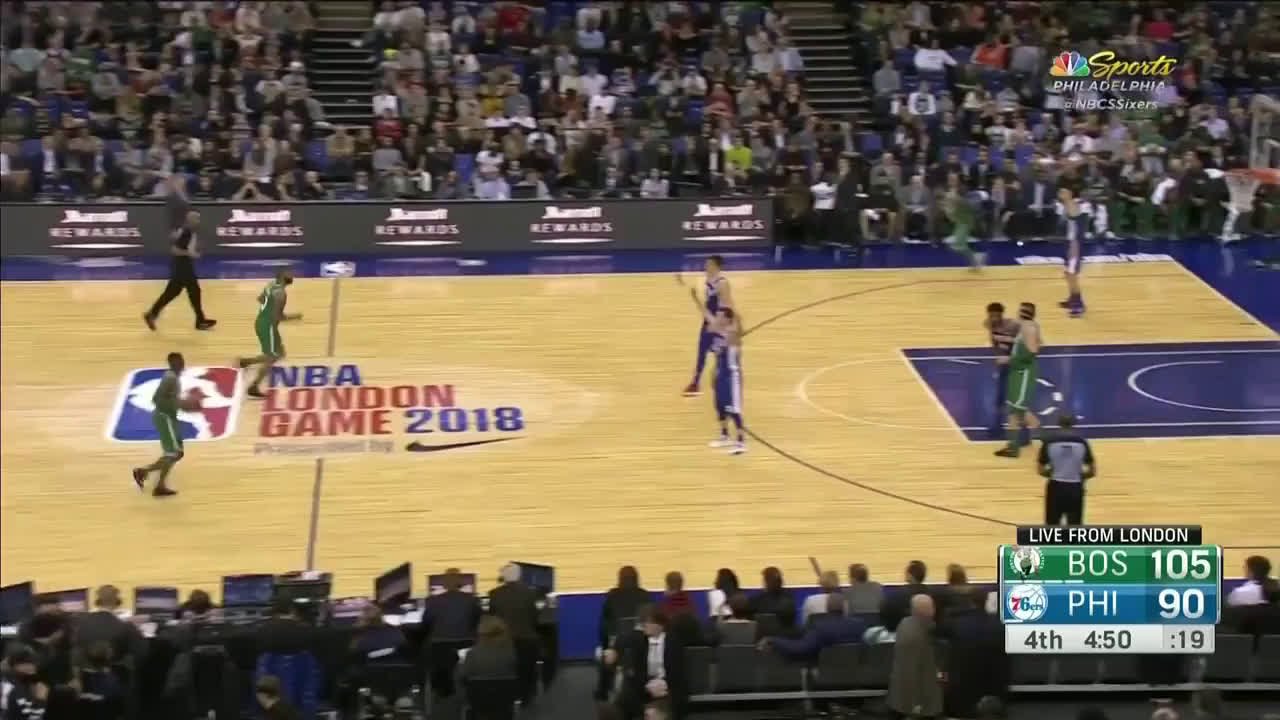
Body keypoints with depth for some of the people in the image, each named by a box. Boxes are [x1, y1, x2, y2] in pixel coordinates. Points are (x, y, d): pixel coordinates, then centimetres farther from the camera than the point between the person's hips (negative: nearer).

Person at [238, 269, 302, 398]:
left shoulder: (271, 284, 4)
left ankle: (245, 361, 20)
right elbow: (277, 317, -24)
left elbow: (260, 298, 19)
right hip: (268, 326, -9)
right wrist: (294, 316, -11)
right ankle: (253, 388, 11)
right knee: (271, 358, 4)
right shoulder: (281, 293, -24)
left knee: (279, 353, 20)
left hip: (262, 322, 9)